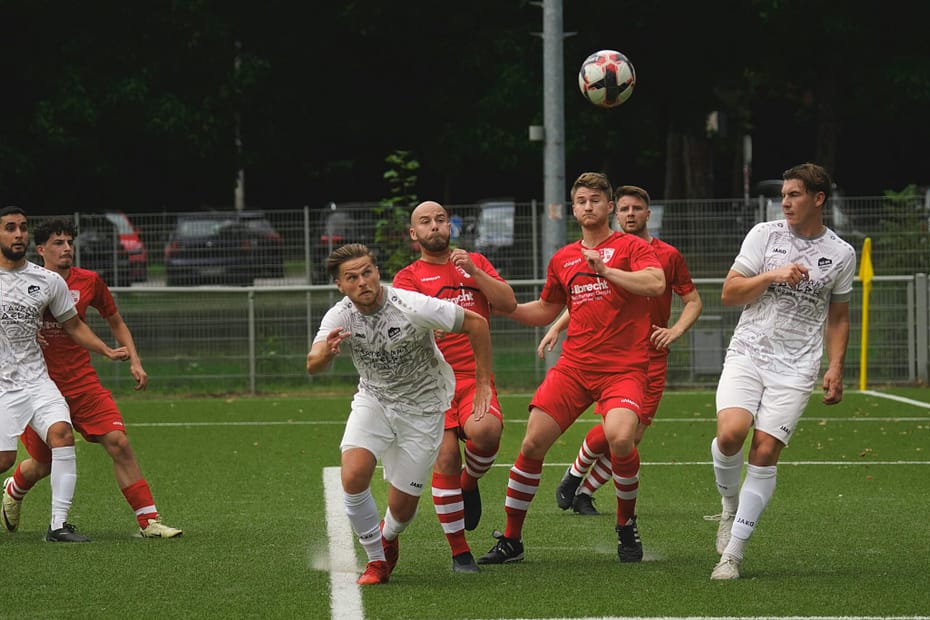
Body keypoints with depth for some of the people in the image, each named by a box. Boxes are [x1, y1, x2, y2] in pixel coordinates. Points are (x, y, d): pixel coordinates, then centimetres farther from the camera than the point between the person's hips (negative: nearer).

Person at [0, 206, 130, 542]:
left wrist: (107, 351, 4)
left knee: (62, 433, -22)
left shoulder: (49, 281, 5)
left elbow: (73, 325, 16)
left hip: (36, 380, 2)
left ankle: (58, 524, -20)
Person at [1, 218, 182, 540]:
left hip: (83, 383, 2)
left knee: (118, 442, -16)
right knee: (41, 466, 6)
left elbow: (116, 322, 16)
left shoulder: (89, 282, 2)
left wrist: (134, 361, 4)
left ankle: (149, 521, -14)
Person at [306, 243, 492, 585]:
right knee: (353, 476, -23)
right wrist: (326, 353, -55)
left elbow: (476, 322, -15)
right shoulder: (340, 317, -16)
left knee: (401, 508, -2)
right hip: (373, 401, 2)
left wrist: (483, 384, -13)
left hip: (422, 408, -2)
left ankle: (388, 537, 37)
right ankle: (376, 559, 0)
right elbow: (312, 365, -30)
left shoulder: (411, 307, -25)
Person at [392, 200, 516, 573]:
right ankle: (459, 553, -3)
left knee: (486, 431, -29)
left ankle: (470, 482, 6)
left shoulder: (474, 263, 17)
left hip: (476, 377, 1)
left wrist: (473, 272, -6)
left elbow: (509, 304, 6)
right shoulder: (408, 277, 9)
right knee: (446, 458, -14)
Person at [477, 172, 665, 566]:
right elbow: (546, 311, 29)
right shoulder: (562, 260, 17)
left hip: (623, 367, -5)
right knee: (532, 444, -6)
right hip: (573, 366, 5)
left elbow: (655, 284, -16)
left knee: (620, 438, -28)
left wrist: (606, 270, -21)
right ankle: (510, 540, 7)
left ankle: (626, 525, -2)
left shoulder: (630, 247, 2)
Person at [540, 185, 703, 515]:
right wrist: (555, 329, 8)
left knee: (633, 436, -5)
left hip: (651, 358, 1)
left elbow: (694, 302, 12)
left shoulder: (669, 255, 5)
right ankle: (573, 476, 8)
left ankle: (584, 493, 12)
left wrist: (674, 331, -5)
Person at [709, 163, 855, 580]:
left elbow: (838, 318, 17)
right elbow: (729, 294, 3)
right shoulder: (764, 235, 4)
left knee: (765, 451, -11)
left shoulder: (841, 254, 7)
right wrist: (771, 276, -12)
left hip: (795, 368, 0)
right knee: (730, 434, -23)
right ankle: (729, 506, 8)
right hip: (747, 355, 0)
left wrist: (835, 369, 5)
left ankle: (732, 553, -6)